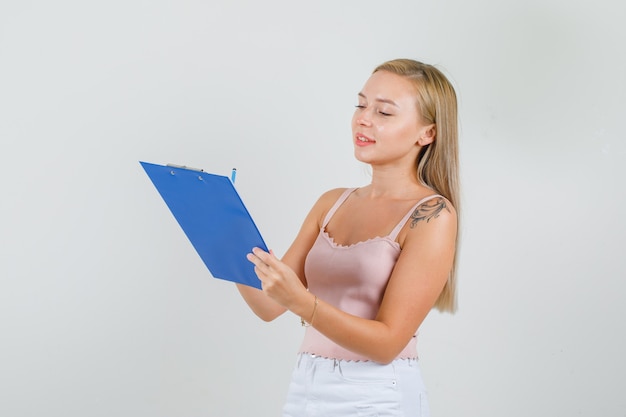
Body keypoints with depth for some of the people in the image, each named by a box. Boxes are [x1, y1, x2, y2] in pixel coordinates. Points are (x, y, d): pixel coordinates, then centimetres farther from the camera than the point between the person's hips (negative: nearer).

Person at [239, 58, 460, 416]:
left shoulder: (432, 215, -11)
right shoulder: (331, 204, 7)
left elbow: (388, 341, -16)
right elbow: (269, 306, 5)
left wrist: (300, 301, -27)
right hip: (307, 388, 5)